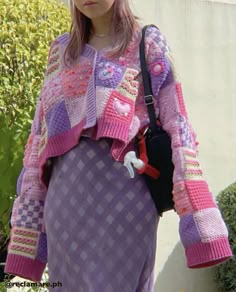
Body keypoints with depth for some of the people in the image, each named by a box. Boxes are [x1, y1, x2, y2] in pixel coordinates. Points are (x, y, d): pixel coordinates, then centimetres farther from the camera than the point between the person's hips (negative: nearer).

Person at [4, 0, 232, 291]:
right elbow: (40, 136, 15)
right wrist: (26, 223, 8)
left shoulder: (148, 44, 8)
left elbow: (175, 124, -1)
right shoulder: (60, 50, 18)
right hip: (67, 194, 4)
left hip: (123, 191, -3)